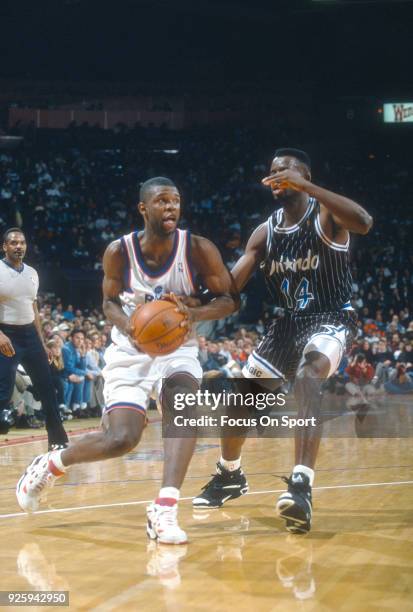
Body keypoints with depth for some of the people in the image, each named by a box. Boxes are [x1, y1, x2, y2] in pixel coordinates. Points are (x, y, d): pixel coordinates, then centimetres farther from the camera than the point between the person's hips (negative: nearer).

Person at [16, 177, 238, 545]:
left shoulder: (198, 249, -16)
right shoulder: (119, 252, -15)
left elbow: (230, 300, -10)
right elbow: (110, 301, 0)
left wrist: (195, 314, -30)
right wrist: (126, 326, -23)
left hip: (178, 347, 1)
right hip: (130, 352, 0)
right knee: (121, 439, -11)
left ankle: (164, 510, -36)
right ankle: (49, 465, 18)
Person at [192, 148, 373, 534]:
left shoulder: (324, 214, -14)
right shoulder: (265, 232, 2)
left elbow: (363, 223, -38)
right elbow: (231, 285, 0)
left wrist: (306, 187, -42)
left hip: (332, 319, -7)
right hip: (289, 322, 7)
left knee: (307, 376, -37)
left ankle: (301, 485, -45)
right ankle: (230, 476, 35)